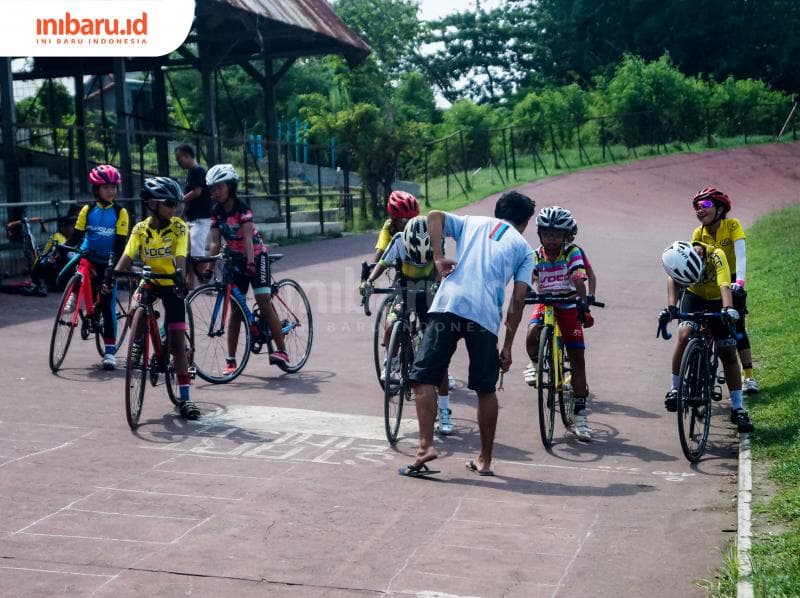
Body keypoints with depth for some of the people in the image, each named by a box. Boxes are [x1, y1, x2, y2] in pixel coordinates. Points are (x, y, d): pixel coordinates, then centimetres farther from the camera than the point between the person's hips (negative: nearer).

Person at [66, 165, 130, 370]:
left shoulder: (120, 212, -5)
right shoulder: (88, 210, -1)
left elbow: (120, 241, -9)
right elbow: (76, 236, 3)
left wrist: (114, 261, -23)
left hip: (107, 262, -1)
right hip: (88, 256, 1)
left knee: (107, 305, -3)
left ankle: (110, 351, 3)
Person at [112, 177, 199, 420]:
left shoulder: (178, 227, -12)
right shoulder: (140, 229, -7)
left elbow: (180, 256, -26)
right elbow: (127, 256, -18)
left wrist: (180, 275, -47)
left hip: (171, 285, -2)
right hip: (149, 282, 3)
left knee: (177, 342, -5)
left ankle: (185, 398, -1)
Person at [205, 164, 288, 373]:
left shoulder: (242, 208, -19)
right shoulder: (216, 212, -4)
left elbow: (248, 238, -30)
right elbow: (216, 242, -8)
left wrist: (251, 263, -43)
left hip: (256, 256, -5)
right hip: (235, 259, 5)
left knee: (264, 303, -15)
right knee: (235, 308, 2)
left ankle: (281, 351, -12)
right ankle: (230, 359, 3)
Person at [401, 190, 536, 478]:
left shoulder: (472, 222, 27)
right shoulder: (523, 248, 21)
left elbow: (434, 216, 9)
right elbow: (518, 299, 10)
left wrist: (438, 257, 5)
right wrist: (508, 345, 13)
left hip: (448, 305, 0)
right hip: (486, 316, 0)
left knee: (424, 378, 3)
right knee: (486, 389, 15)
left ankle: (426, 445, -12)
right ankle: (485, 460, 23)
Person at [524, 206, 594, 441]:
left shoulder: (572, 253, -11)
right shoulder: (535, 256, -6)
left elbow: (579, 279, -26)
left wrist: (583, 300, -45)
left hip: (568, 307, -1)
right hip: (544, 305, 1)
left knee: (577, 360, -3)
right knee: (532, 334, -32)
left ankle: (580, 415, 4)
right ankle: (536, 365, 3)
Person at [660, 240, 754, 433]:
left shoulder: (716, 255, -35)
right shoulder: (677, 256, -28)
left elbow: (724, 285, -46)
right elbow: (673, 280, -38)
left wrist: (728, 309, -64)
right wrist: (671, 307, -56)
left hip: (717, 300, -1)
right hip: (694, 296, 1)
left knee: (728, 353, -3)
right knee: (684, 335, -26)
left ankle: (738, 409, 5)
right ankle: (675, 389, -10)